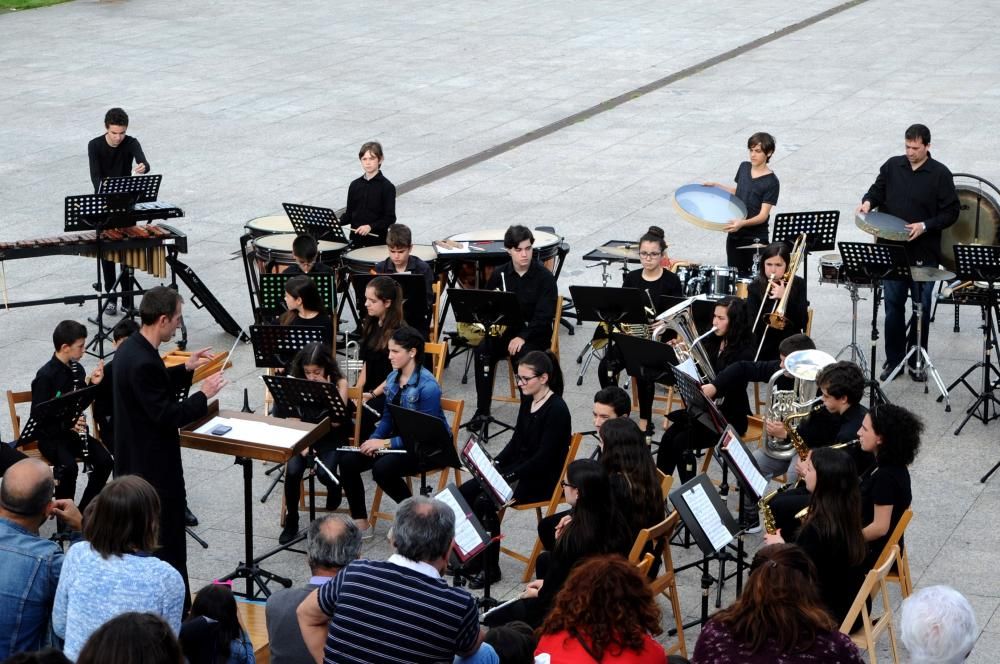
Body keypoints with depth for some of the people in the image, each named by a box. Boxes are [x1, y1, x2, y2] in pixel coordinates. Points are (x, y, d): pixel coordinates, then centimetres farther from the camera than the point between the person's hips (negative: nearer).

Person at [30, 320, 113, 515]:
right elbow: (38, 415, -17)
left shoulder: (77, 369, 3)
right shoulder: (46, 376, -17)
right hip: (51, 435, -6)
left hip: (75, 430, 6)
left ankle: (84, 511, -1)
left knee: (105, 460, -16)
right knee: (68, 466, -33)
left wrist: (92, 383, -8)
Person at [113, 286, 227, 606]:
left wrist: (186, 370, 12)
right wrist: (204, 394, -17)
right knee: (168, 541, 1)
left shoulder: (130, 348, 3)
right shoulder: (143, 362, -28)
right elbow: (166, 415, -26)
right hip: (155, 465, -10)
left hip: (135, 459, 10)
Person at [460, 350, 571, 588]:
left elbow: (543, 457, -21)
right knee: (464, 492, -8)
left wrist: (507, 476, -22)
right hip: (518, 468, 9)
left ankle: (490, 568, -12)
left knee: (485, 501, -25)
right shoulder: (528, 399, 7)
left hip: (542, 479, -9)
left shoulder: (557, 410, -19)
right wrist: (496, 463, -1)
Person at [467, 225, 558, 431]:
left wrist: (522, 337, -26)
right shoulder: (499, 274, 4)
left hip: (534, 334, -3)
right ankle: (482, 411, -17)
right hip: (504, 329, 4)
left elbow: (545, 316, -14)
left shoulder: (544, 277, -8)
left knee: (523, 357, -35)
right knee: (483, 351, -25)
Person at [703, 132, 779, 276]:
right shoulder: (744, 168, 5)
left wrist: (742, 223, -37)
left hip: (756, 239, -6)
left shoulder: (771, 182, -15)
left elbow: (763, 215, -20)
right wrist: (716, 186, 10)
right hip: (735, 234, 6)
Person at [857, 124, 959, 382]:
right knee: (893, 306, 6)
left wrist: (925, 226, -18)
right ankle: (893, 360, 16)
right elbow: (878, 190, 17)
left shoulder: (940, 174, -6)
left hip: (924, 254, -2)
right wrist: (869, 201, -5)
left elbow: (951, 212, -5)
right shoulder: (892, 166, 4)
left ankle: (917, 361, 17)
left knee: (921, 308, 5)